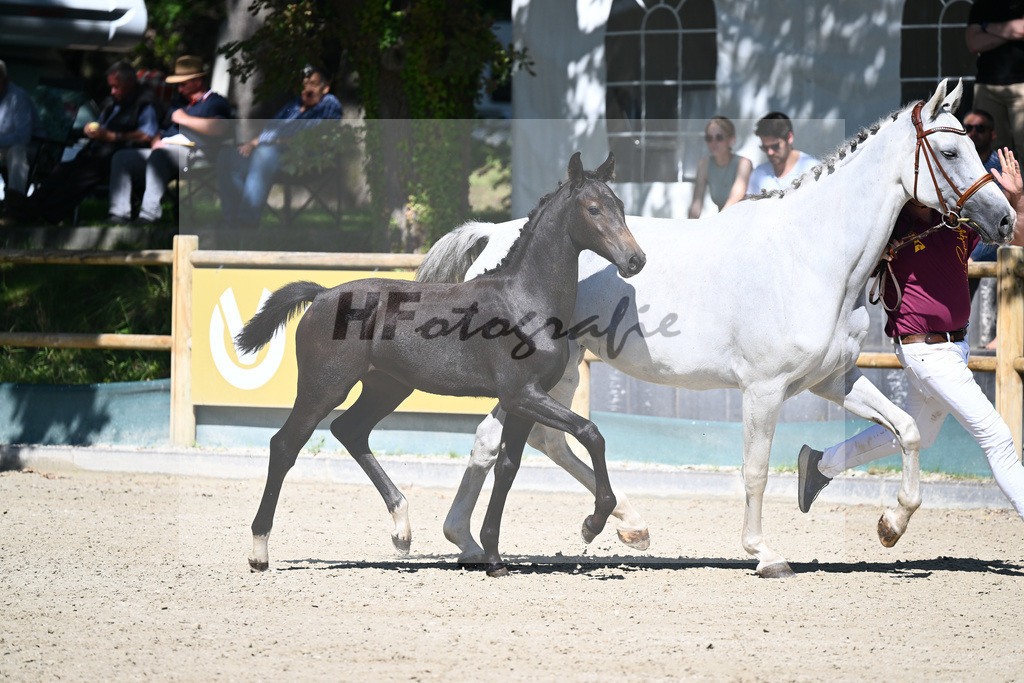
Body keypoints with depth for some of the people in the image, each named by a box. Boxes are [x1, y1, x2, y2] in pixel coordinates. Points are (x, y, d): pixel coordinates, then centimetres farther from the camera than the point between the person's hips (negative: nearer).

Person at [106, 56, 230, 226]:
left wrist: (184, 119, -5)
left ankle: (149, 214, -48)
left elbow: (219, 128, -15)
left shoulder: (215, 102, 7)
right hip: (161, 151, 9)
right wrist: (156, 141, 9)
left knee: (159, 155, -39)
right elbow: (163, 130, 35)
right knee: (121, 158, -6)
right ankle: (119, 213, -20)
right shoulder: (179, 104, 35)